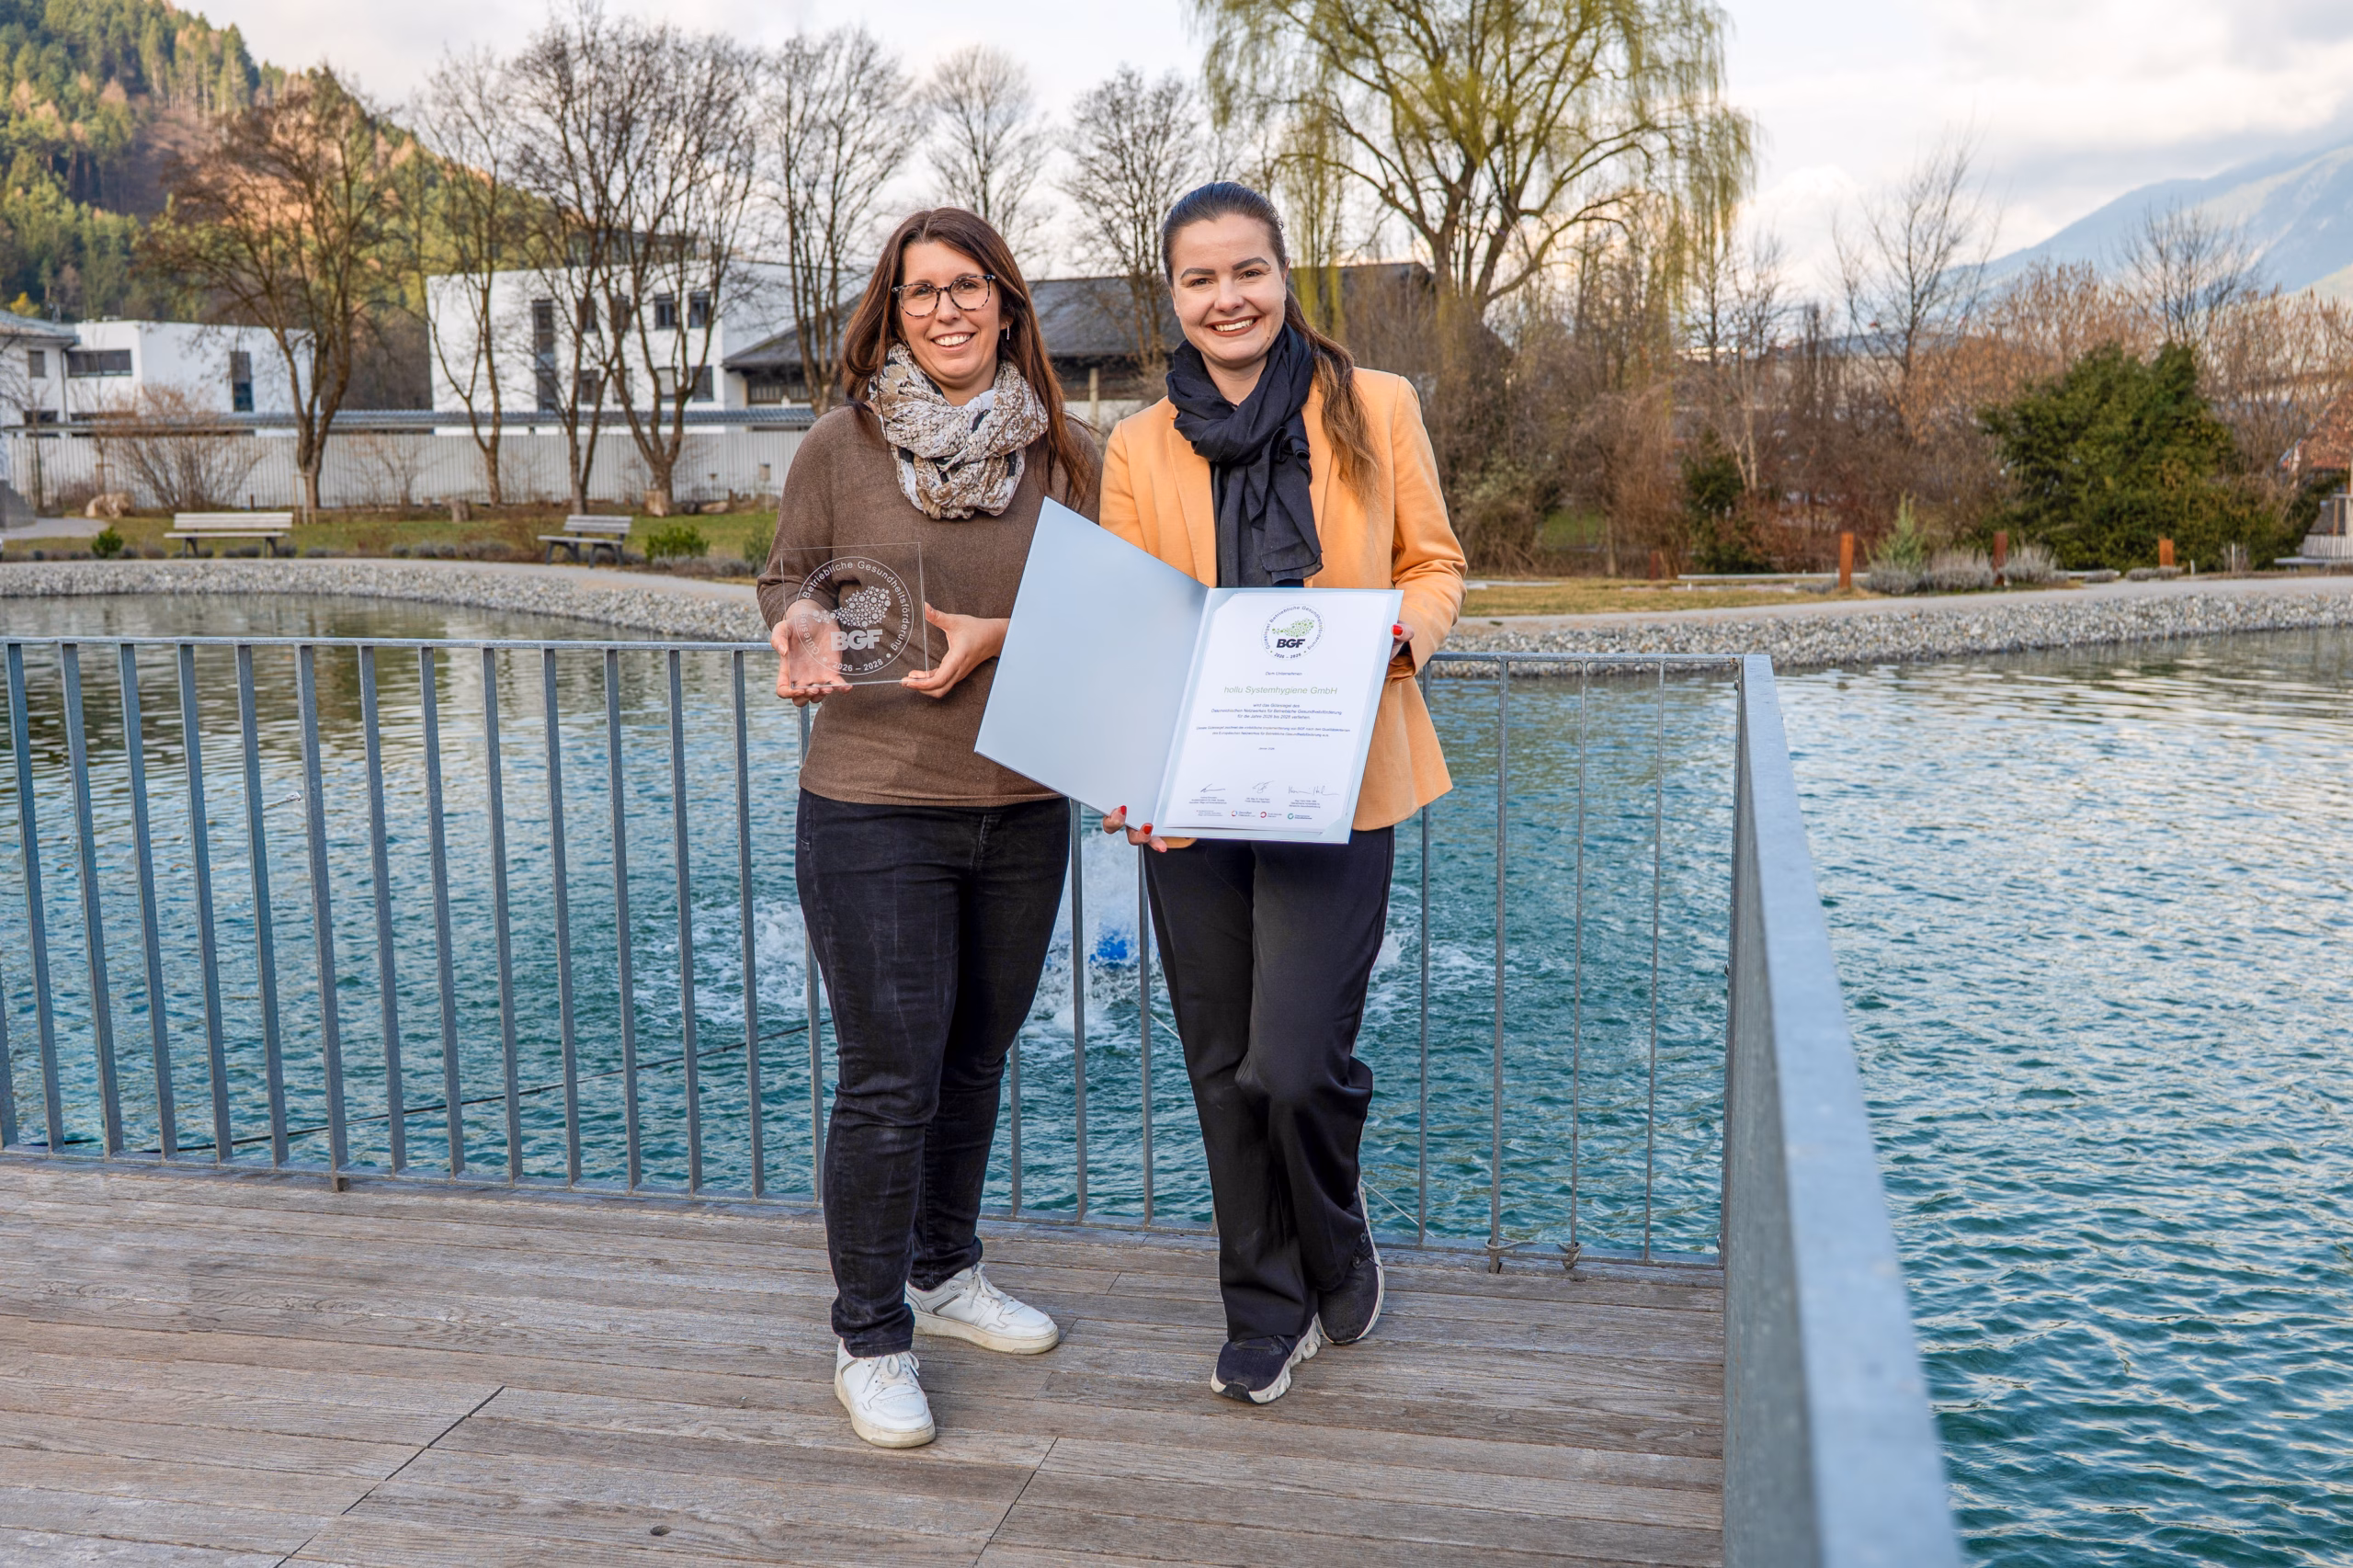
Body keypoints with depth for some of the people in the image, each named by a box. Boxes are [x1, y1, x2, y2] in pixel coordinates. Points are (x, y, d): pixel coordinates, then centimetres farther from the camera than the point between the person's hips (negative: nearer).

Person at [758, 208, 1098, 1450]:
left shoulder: (1065, 454, 3)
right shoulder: (840, 445, -3)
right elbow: (785, 578, 8)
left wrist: (994, 635, -13)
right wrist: (802, 625, -14)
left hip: (1021, 807, 4)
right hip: (872, 804, -3)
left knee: (977, 1058, 17)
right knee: (889, 1079, -1)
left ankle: (944, 1271, 39)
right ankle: (871, 1340, 17)